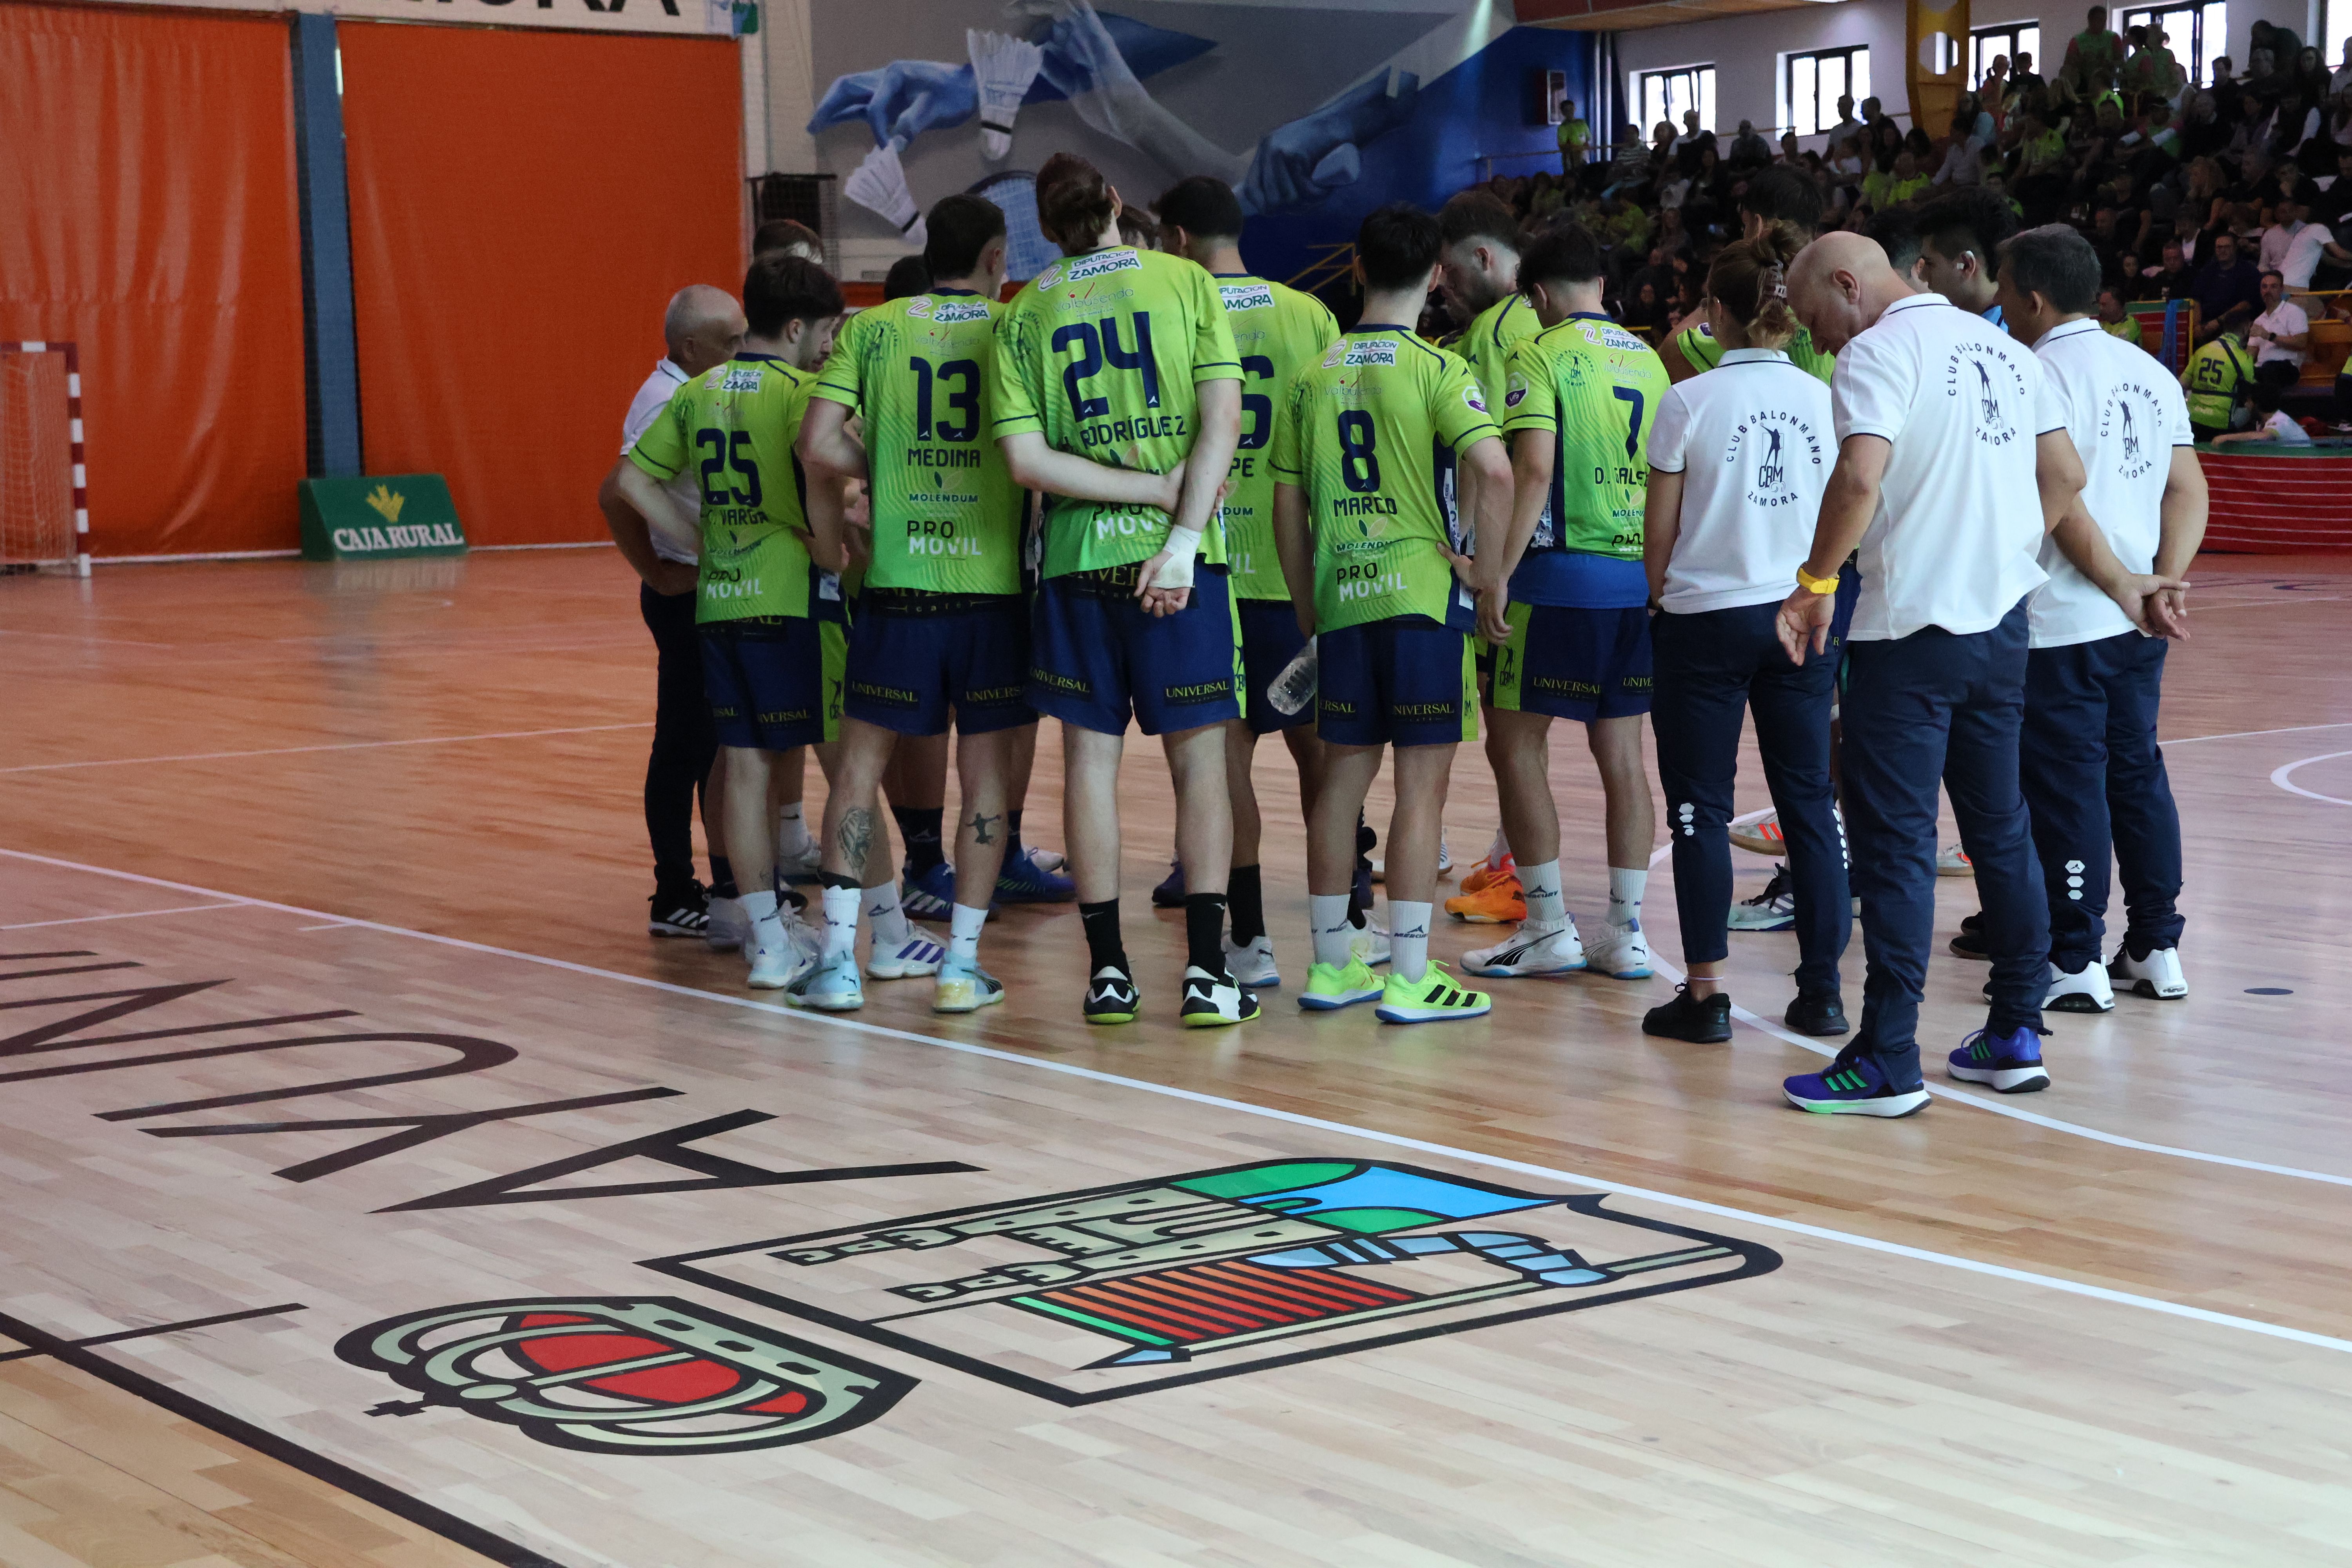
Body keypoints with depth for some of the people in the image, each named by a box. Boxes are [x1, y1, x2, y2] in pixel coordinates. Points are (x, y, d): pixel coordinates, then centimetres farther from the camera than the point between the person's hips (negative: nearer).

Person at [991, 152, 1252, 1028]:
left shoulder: (1024, 316, 5)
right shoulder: (1186, 282, 3)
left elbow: (1026, 458, -6)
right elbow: (1222, 416, -8)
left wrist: (1152, 488, -5)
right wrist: (1183, 532, -12)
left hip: (1075, 559, 1)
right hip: (1177, 558, -1)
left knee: (1090, 759, 7)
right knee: (1199, 759, 4)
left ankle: (1109, 971, 8)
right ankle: (1206, 972, 0)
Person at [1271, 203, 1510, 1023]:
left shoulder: (1315, 376, 8)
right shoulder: (1436, 369, -7)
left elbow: (1287, 503, 10)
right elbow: (1494, 471, -21)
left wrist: (1308, 609, 18)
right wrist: (1485, 566, -8)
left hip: (1341, 602, 5)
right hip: (1423, 595, -5)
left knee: (1343, 777, 13)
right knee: (1422, 785, -1)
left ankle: (1331, 965, 19)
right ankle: (1409, 979, 0)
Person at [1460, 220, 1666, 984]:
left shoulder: (1541, 354, -7)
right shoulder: (1647, 359, 12)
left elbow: (1533, 469, -18)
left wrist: (1497, 576, -16)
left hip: (1562, 573, -7)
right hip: (1641, 578, 7)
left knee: (1516, 745, 3)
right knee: (1621, 752, 10)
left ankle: (1550, 929, 3)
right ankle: (1626, 933, 12)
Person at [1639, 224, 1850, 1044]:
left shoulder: (1689, 401, -9)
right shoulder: (1825, 400, 1)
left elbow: (1660, 532, -5)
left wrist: (1662, 597, 12)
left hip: (1708, 617, -3)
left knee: (1702, 808, 4)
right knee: (1809, 803, 9)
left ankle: (1706, 993, 2)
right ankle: (1822, 991, 11)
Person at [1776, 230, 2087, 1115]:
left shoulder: (1878, 351, -10)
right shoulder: (1997, 346, 14)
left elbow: (1861, 479, -24)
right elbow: (2066, 475, 17)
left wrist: (1815, 584, -14)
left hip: (1911, 628, -8)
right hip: (2001, 619, 8)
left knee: (1895, 841, -4)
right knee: (2000, 828, 15)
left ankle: (1887, 1062, -3)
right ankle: (2017, 1034, 21)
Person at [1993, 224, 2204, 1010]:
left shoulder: (2041, 374, -12)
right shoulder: (2149, 371, 12)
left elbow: (2063, 502, -19)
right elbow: (2189, 490, 8)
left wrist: (2125, 587, -12)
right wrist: (2165, 582, 1)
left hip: (2062, 623, -8)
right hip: (2136, 622, 8)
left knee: (2066, 786, -1)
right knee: (2138, 774, 14)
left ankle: (2075, 961, 3)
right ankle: (2156, 949, 19)